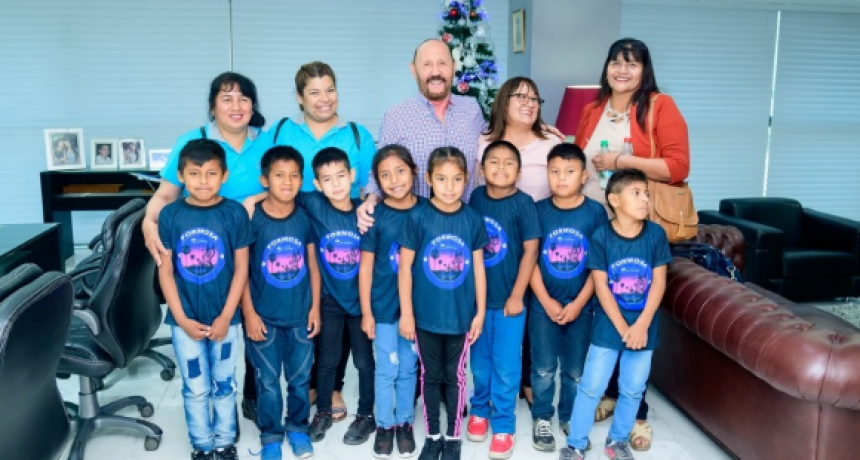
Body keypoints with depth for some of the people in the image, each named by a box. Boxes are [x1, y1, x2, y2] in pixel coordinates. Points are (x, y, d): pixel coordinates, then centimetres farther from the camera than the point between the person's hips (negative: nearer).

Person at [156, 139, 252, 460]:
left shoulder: (234, 213, -9)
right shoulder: (170, 215, -5)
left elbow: (241, 268, -6)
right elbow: (165, 271, -2)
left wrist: (226, 316, -9)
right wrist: (182, 319, -8)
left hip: (223, 317, 0)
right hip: (185, 319, 1)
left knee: (223, 384, 14)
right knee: (195, 388, 12)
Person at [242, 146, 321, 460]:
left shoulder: (305, 218, -3)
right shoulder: (252, 219, -11)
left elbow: (312, 265, 4)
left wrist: (315, 308, 2)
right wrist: (249, 313, -9)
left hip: (300, 315, 2)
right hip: (264, 316, -2)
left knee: (299, 378, 14)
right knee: (268, 380, 9)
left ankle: (298, 427, 34)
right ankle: (270, 434, 27)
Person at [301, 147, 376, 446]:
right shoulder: (314, 206, -13)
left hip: (360, 299, 0)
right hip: (328, 300, 0)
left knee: (364, 360, 14)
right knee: (326, 360, 16)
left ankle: (366, 415, 33)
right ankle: (323, 412, 37)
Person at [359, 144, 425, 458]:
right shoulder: (375, 216, -8)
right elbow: (366, 267, -4)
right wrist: (366, 312, -5)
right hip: (384, 306, -1)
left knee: (408, 368, 14)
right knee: (386, 370, 10)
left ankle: (405, 423, 30)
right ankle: (384, 425, 27)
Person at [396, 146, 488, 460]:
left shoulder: (473, 220, -4)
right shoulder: (418, 219, -9)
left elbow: (478, 269, 2)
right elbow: (405, 268, -6)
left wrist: (480, 313, 2)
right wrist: (406, 313, -7)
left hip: (461, 315, 1)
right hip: (426, 315, -1)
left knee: (455, 376, 14)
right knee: (430, 376, 14)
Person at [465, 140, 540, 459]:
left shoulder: (523, 203, -12)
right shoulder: (476, 197, -1)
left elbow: (530, 251, -12)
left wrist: (517, 296, -12)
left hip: (508, 299, -3)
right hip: (478, 296, 3)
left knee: (505, 367, 4)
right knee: (480, 362, 16)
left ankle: (503, 426, 18)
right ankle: (480, 410, 37)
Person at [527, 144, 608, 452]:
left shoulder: (595, 212, -5)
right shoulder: (538, 210, -4)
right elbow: (530, 260, -4)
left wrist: (578, 303, -9)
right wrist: (546, 302, -10)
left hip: (580, 306, 0)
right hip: (543, 305, 0)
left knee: (576, 370, 11)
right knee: (544, 368, 8)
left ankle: (570, 418, 32)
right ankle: (542, 419, 27)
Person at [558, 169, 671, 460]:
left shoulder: (656, 234, -6)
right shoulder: (601, 237, -12)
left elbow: (659, 283, -5)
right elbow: (601, 286, -12)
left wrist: (642, 325, -13)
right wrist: (623, 328, -15)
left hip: (644, 325, 2)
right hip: (608, 325, -2)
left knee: (633, 389, 12)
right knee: (591, 386, 4)